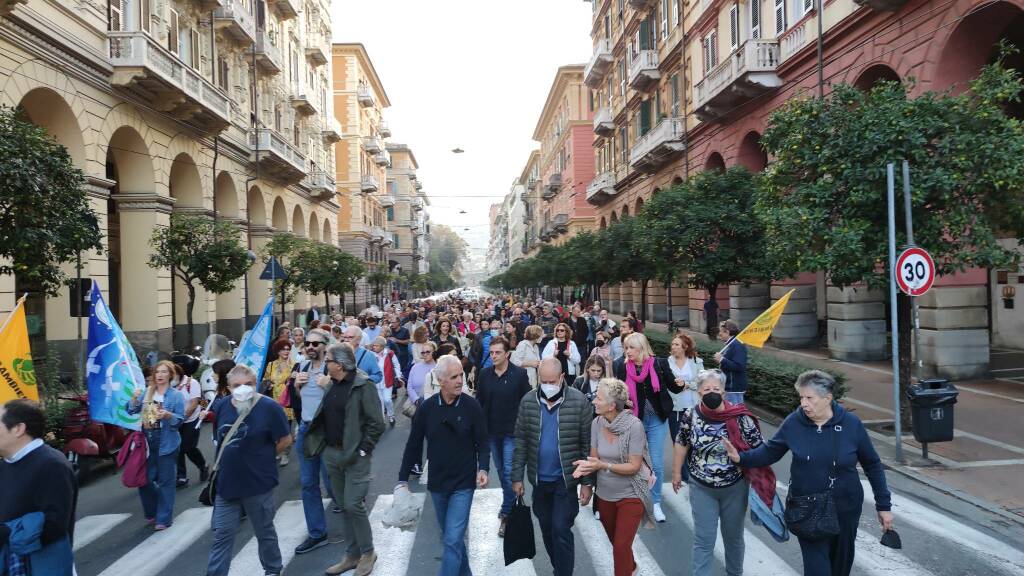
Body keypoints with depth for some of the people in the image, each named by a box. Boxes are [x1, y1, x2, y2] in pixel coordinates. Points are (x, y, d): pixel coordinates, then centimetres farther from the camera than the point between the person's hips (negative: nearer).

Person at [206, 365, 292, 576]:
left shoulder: (269, 407, -17)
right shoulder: (221, 406, -1)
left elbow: (285, 440, -12)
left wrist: (262, 459, -3)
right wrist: (233, 460, 10)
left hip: (258, 483, -4)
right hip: (227, 482, 4)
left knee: (265, 532, 14)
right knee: (222, 534, 9)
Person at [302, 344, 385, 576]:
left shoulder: (363, 386, -14)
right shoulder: (331, 384, 7)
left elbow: (376, 424, -15)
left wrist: (362, 450, -15)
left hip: (354, 455, -7)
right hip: (332, 453, 7)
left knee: (353, 504, -6)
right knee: (344, 505, 14)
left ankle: (367, 552, 14)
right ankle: (352, 554, 26)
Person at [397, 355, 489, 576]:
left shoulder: (471, 406, -12)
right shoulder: (426, 408, -6)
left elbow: (482, 443, -6)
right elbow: (413, 446, 2)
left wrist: (483, 469, -21)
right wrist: (403, 479, 3)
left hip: (463, 484, -3)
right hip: (437, 483, 3)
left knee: (453, 540, -8)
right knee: (450, 537, 19)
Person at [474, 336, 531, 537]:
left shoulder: (519, 374, -11)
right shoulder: (484, 374, -1)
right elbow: (479, 402, 6)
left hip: (512, 431, -4)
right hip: (492, 431, 4)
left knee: (509, 472, -5)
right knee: (501, 471, 17)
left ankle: (507, 514, 5)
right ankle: (510, 503, 36)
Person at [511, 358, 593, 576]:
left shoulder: (578, 401, -12)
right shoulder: (528, 402, -4)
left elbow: (587, 445, -8)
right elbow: (521, 442, 2)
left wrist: (587, 483, -9)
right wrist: (517, 476, 0)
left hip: (566, 479, -4)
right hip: (539, 479, 4)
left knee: (561, 529, -6)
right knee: (547, 529, 17)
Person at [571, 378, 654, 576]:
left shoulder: (634, 425, -24)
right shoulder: (596, 423, -10)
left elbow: (634, 467, -21)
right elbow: (594, 458, -2)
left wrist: (603, 465, -32)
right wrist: (586, 466, -25)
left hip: (630, 496, -5)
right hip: (604, 495, 5)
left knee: (621, 545, -4)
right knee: (615, 541, 24)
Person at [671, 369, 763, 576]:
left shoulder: (739, 417, -19)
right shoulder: (690, 416, -12)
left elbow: (758, 448, -10)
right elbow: (681, 444, 3)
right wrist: (677, 472, 9)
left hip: (735, 488, 0)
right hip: (701, 488, 0)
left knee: (733, 536, 20)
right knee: (703, 540, 6)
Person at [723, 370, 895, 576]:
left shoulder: (851, 423, -11)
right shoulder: (794, 422, -11)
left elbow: (872, 465, -1)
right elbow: (770, 451, 0)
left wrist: (884, 505, 2)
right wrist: (741, 458, -17)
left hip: (845, 509, 1)